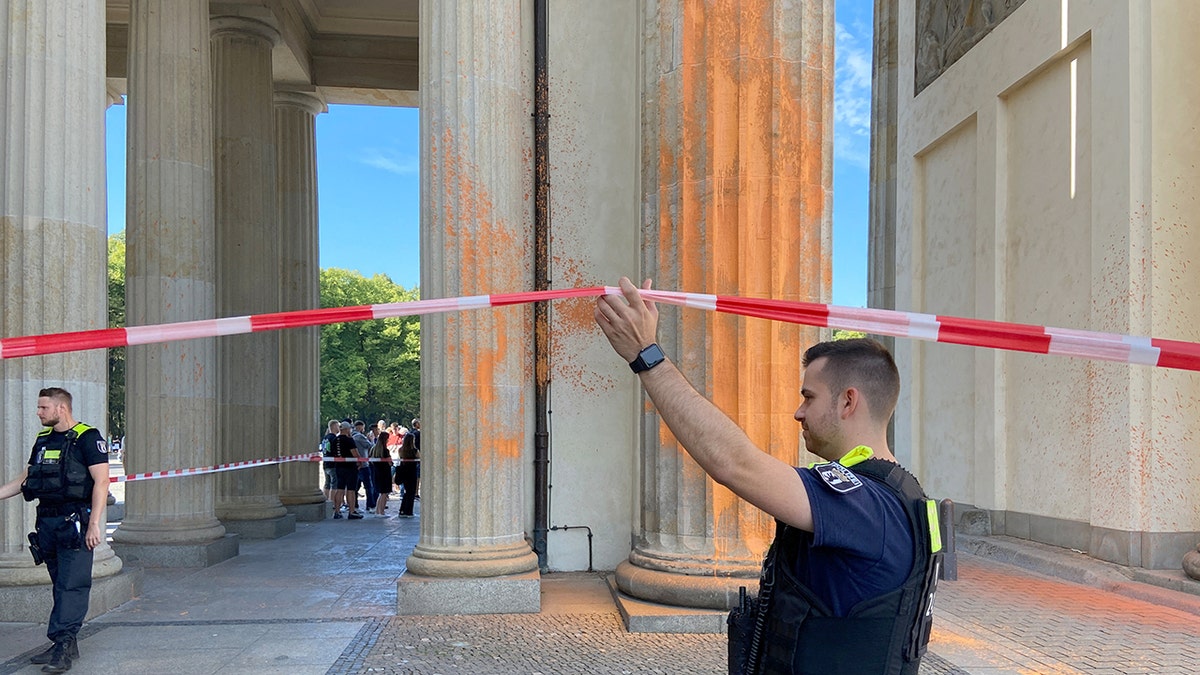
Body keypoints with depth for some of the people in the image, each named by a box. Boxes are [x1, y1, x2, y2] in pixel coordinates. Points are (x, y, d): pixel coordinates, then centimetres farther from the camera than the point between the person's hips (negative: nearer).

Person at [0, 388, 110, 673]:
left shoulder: (87, 438, -8)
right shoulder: (43, 439, 15)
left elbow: (101, 481, -14)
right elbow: (25, 479, 23)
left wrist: (94, 524, -19)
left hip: (75, 522, -7)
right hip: (47, 522, 7)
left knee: (71, 585, -8)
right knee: (61, 583, 11)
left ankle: (62, 644, -8)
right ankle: (67, 645, 17)